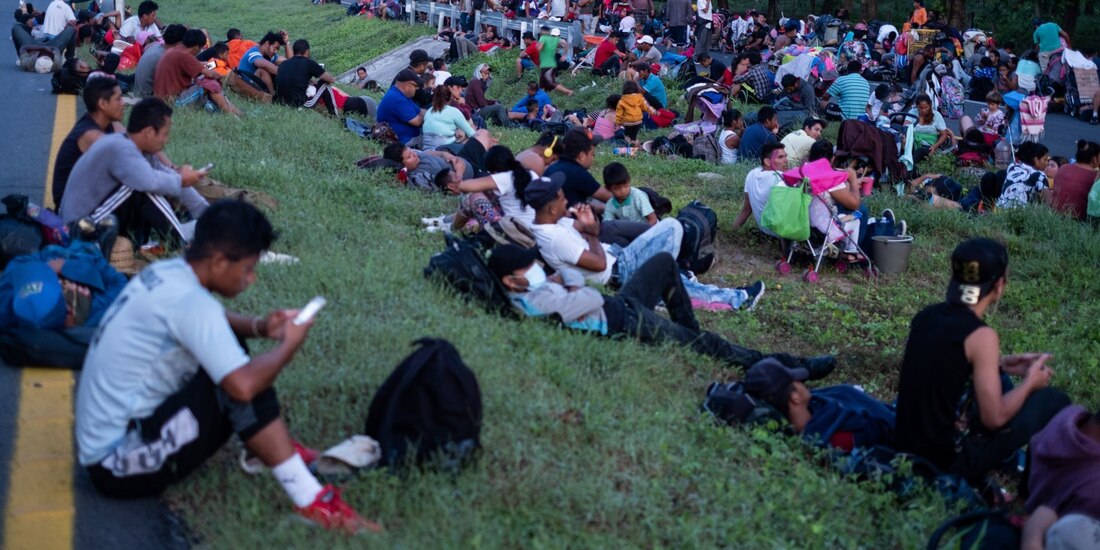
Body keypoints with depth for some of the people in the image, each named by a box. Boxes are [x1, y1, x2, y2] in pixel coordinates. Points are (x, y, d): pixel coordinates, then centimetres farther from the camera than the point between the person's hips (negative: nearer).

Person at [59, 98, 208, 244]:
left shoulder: (138, 148, 6)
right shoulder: (120, 148, -22)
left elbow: (169, 177, 12)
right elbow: (150, 182, -38)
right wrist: (179, 180, -17)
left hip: (99, 224, 10)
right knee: (146, 188, -23)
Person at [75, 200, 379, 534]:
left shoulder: (167, 274, 3)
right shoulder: (189, 300, -24)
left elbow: (213, 322, 25)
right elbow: (244, 385, -33)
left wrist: (259, 327, 5)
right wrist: (290, 344, -14)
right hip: (121, 464, -10)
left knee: (228, 357, 14)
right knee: (237, 379, -22)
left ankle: (275, 447, 15)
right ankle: (310, 500, -20)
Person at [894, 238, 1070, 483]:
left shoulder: (926, 316, 1)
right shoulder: (982, 335, -18)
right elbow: (994, 418, -15)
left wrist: (1000, 365, 17)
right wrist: (1030, 383, 2)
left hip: (908, 448, 7)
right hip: (950, 459, -7)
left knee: (995, 382, 27)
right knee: (1053, 401, 6)